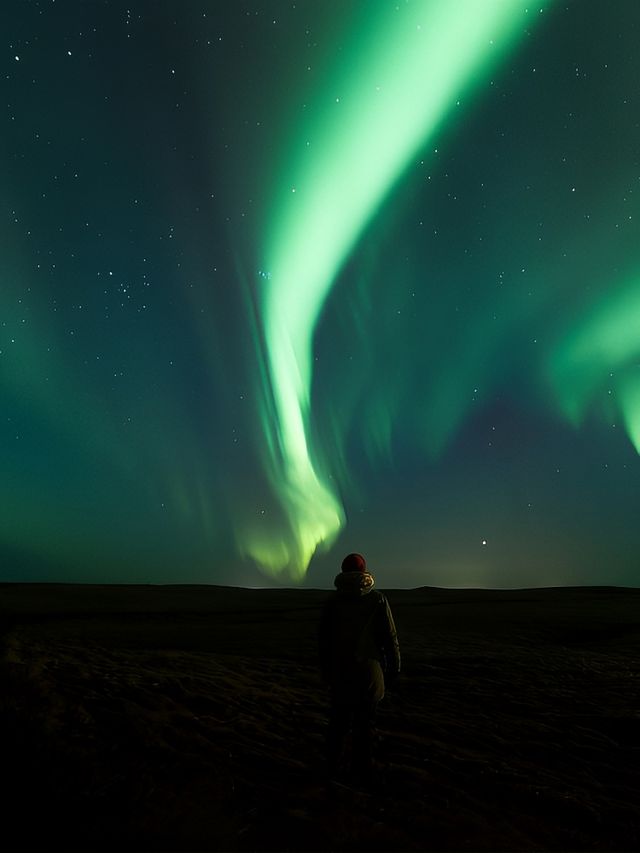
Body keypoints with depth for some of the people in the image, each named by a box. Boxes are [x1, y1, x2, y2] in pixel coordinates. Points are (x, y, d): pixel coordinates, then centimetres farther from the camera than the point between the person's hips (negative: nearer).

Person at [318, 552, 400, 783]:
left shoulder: (332, 601, -1)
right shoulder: (377, 599, -9)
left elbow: (323, 638, 4)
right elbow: (390, 637, -7)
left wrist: (325, 669, 14)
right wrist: (393, 667, 5)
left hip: (340, 672, 2)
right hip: (368, 672, -2)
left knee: (339, 721, 14)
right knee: (363, 723, 9)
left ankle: (335, 767, 21)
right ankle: (361, 769, 17)